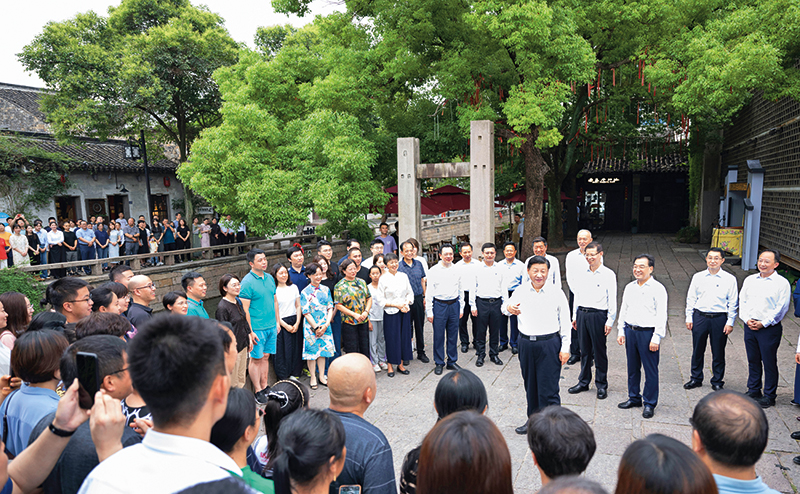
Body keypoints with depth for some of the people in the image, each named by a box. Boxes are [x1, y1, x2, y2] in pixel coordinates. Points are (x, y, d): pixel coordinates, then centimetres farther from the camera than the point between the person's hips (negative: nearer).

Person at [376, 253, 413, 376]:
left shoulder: (403, 276, 4)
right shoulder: (383, 279, -7)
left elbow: (410, 293, 10)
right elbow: (380, 300, -7)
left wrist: (407, 303, -9)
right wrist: (396, 305, -13)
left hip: (405, 311, 4)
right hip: (390, 313, -4)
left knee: (404, 337, 8)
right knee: (391, 338, 2)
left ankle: (401, 364, 22)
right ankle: (390, 366, 17)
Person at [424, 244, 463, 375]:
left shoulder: (457, 270, 7)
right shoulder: (434, 271, -4)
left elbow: (460, 290, 14)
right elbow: (429, 292, -3)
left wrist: (461, 308, 11)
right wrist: (429, 311, -6)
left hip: (454, 305, 3)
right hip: (439, 305, -3)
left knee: (453, 335, 10)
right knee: (439, 336, 2)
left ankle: (452, 362, 25)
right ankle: (439, 363, 16)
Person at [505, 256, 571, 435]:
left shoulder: (557, 294, -2)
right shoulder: (520, 292, 4)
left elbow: (565, 323, 1)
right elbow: (506, 306, 18)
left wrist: (565, 348, -3)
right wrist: (508, 308, -8)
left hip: (549, 344, -4)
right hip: (526, 344, 4)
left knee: (548, 387, -4)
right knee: (530, 385, 15)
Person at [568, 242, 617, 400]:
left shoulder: (608, 274, -5)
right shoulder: (581, 273, 8)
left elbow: (612, 299, -5)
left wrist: (610, 321, -8)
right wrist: (575, 316, 14)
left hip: (598, 315, -4)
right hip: (582, 314, 4)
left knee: (599, 351, 4)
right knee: (584, 350, 13)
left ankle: (602, 385, 18)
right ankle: (583, 382, 25)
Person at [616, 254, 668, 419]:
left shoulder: (658, 288, -8)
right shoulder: (629, 287, 10)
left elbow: (661, 315, -10)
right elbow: (623, 310, 16)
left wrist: (656, 338, -14)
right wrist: (621, 331, 11)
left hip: (648, 333, -5)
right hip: (630, 331, 5)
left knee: (650, 370, 3)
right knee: (632, 368, 15)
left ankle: (650, 404, 16)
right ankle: (634, 398, 29)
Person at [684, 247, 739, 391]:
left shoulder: (730, 279, -1)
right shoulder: (698, 277, 4)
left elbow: (733, 303, 1)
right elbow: (691, 298, 8)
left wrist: (730, 322, -2)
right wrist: (689, 318, 4)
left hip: (719, 318, -1)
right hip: (700, 316, 2)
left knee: (718, 352, 8)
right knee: (697, 350, 10)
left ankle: (717, 381, 25)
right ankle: (696, 378, 25)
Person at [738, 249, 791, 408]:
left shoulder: (782, 283, -6)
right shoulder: (749, 280, 9)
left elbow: (781, 308, -10)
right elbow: (742, 300, 10)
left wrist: (763, 323, -13)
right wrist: (747, 319, -4)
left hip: (769, 329, -4)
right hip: (750, 326, 5)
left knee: (769, 362, 3)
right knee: (753, 360, 13)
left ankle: (769, 396, 15)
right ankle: (753, 390, 27)